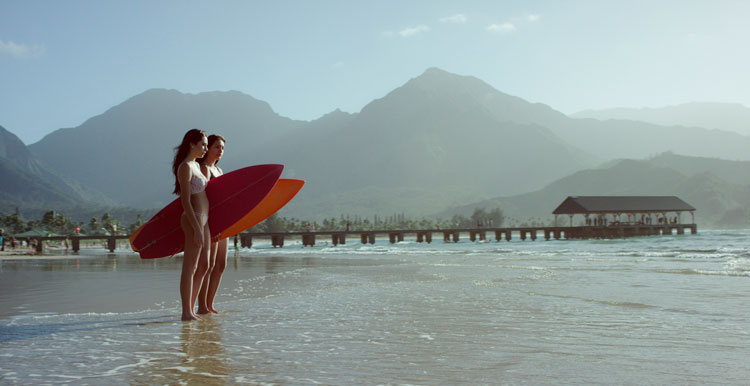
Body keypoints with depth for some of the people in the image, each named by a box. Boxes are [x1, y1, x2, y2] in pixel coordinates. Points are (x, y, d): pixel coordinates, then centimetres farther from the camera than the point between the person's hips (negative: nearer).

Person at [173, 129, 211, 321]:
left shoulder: (196, 165, 16)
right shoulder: (185, 167, -12)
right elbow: (186, 202, -17)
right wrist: (197, 229, -21)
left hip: (203, 219, 10)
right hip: (194, 220, -10)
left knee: (203, 266, 13)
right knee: (190, 268, -4)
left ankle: (191, 310, 19)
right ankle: (186, 313, 1)